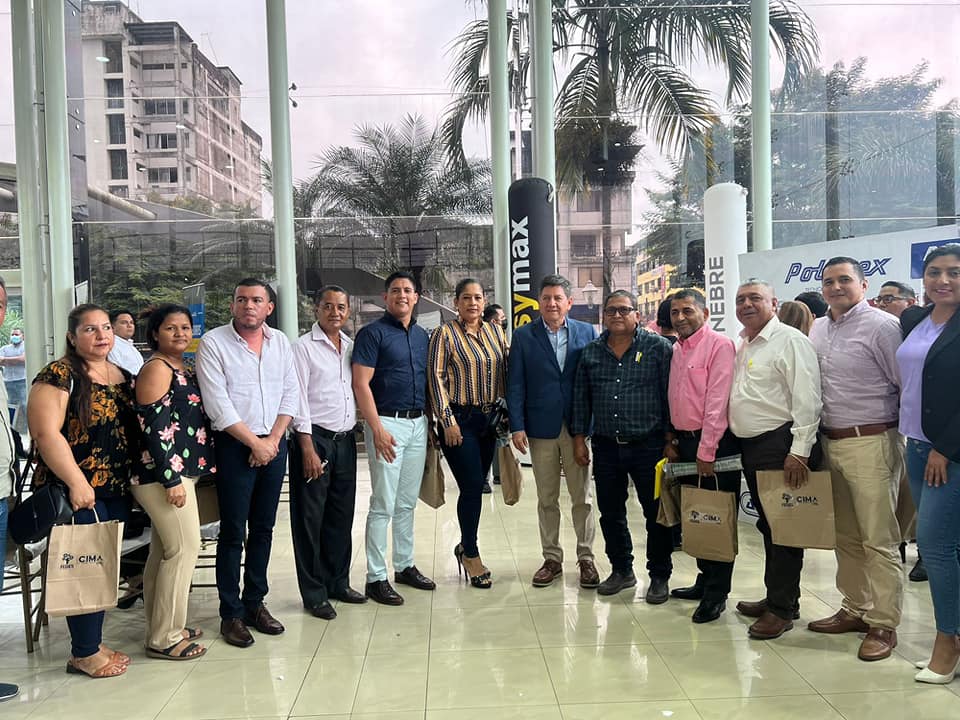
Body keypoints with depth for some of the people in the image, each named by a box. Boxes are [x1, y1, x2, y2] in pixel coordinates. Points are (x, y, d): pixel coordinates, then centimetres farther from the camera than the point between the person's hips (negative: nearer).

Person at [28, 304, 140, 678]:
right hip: (78, 492, -7)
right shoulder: (60, 375, -9)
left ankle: (92, 641, 25)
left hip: (118, 490, 7)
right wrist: (77, 482, -19)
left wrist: (138, 475, 12)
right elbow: (46, 433, -16)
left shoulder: (123, 376, 12)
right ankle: (85, 653, 12)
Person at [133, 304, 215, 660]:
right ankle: (164, 638, 3)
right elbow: (155, 427, -18)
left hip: (181, 470, 9)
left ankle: (163, 627, 25)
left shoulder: (183, 368, 15)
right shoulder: (157, 368, -12)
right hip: (163, 472, -9)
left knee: (164, 550, 15)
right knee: (185, 547, -7)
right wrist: (172, 479, -21)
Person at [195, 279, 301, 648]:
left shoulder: (280, 342, 8)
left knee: (263, 528, 12)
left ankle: (255, 603, 25)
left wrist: (273, 440, -5)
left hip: (274, 445, 5)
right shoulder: (213, 343, -6)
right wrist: (254, 442, -11)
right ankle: (231, 614, 12)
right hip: (234, 446, -4)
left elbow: (291, 394, 7)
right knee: (233, 532, 1)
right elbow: (218, 405, -12)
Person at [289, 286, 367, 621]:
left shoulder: (351, 346, 13)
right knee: (311, 518, 2)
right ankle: (314, 593, 13)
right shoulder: (303, 347, -5)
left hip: (345, 439, 6)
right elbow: (299, 399, -10)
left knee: (342, 515, 13)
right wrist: (308, 448, -15)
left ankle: (338, 582, 27)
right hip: (315, 439, -6)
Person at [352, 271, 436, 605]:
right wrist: (377, 429, -18)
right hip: (388, 423, -6)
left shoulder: (422, 335, 14)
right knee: (383, 505, -3)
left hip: (418, 423, 6)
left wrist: (430, 420, 11)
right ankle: (376, 578, 6)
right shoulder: (372, 333, -6)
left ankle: (405, 565, 26)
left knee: (407, 503, 14)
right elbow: (361, 384, -12)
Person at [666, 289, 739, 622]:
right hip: (684, 441, 8)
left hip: (714, 443, -7)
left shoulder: (719, 345, -11)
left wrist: (706, 451, -18)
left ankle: (717, 594, 11)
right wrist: (672, 440, 11)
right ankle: (705, 580, 28)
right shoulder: (676, 350, 13)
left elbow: (717, 401, -17)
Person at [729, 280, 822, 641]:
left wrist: (799, 451, -20)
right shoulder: (741, 345, 16)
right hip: (750, 447, 8)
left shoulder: (790, 340, -9)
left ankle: (782, 608, 10)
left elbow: (807, 400, -16)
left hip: (780, 445, -8)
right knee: (767, 525, 16)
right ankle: (778, 596, 28)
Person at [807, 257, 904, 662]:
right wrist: (818, 437, 13)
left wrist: (905, 438, -6)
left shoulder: (881, 326, -9)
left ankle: (883, 624, 11)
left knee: (878, 540, 0)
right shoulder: (818, 330, 13)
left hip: (871, 443, -7)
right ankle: (854, 609, 28)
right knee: (845, 537, 15)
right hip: (830, 442, 7)